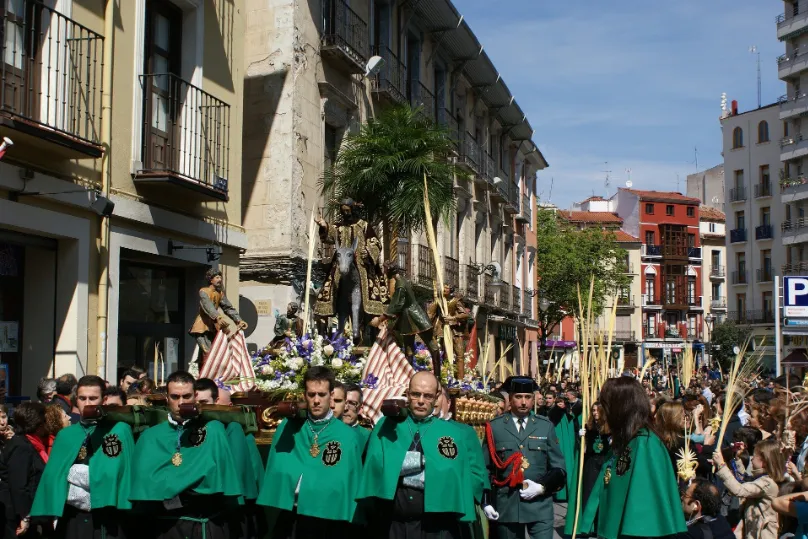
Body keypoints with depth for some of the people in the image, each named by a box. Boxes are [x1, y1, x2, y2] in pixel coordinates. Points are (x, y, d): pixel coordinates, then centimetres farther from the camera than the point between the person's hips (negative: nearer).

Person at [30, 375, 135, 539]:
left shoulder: (120, 430, 0)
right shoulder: (65, 435, 12)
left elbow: (128, 471, -5)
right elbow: (54, 475, 8)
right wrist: (52, 513, -3)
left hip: (108, 520, -3)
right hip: (72, 518, 4)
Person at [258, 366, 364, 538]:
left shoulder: (348, 436, -1)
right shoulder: (287, 428, 5)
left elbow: (352, 485, 2)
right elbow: (275, 470, 8)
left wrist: (349, 523, 1)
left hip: (329, 521, -2)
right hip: (288, 518, 2)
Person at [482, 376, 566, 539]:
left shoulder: (546, 426, 7)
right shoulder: (494, 427, 4)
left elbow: (559, 467, 6)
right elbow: (485, 468, 6)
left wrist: (542, 487, -10)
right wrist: (486, 501, -2)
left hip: (540, 505, 0)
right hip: (506, 505, 0)